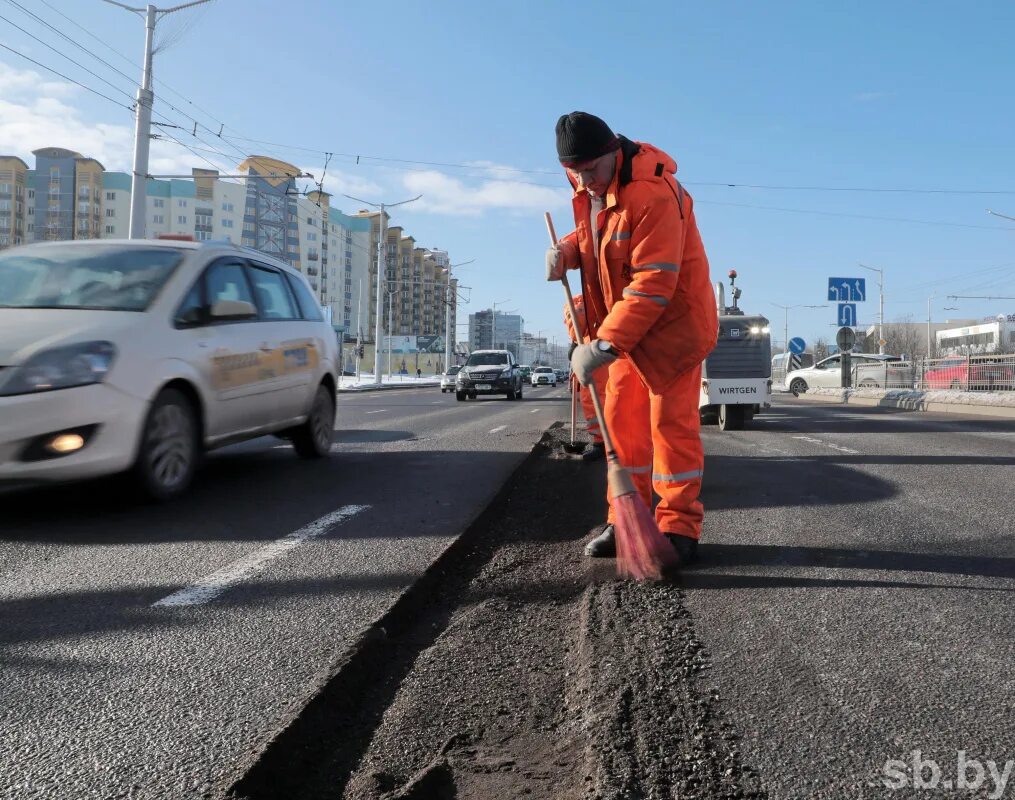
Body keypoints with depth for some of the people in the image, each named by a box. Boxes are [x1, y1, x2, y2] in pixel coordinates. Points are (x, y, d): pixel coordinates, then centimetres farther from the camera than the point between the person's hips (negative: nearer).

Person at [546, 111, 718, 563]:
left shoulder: (654, 193, -27)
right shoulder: (589, 188, 1)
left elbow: (654, 284, -31)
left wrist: (604, 344, -34)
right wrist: (567, 250, -5)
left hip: (673, 319, -8)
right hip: (625, 323, 8)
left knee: (670, 421, -7)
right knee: (622, 419, 8)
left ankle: (679, 527, 4)